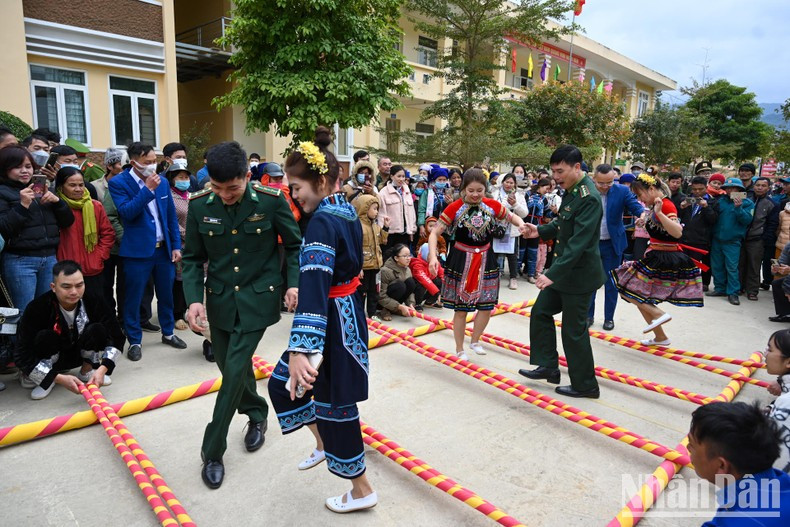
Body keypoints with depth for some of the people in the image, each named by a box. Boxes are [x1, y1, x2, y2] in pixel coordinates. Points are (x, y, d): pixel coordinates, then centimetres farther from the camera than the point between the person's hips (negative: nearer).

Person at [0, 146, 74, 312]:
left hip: (50, 258, 5)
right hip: (20, 261, -5)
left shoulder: (42, 189, 15)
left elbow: (67, 222, 12)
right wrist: (22, 205, -18)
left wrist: (56, 201, -4)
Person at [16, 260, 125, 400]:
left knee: (98, 330, -26)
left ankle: (87, 371, -2)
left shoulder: (92, 301, -24)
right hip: (47, 359, -2)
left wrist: (102, 369, -35)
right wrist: (60, 379, -39)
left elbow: (117, 337, -20)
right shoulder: (37, 308, -30)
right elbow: (23, 357, -29)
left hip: (78, 353, 2)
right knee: (45, 337, -33)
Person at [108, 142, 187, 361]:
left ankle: (168, 333, 31)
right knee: (133, 298, 5)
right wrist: (147, 189, -22)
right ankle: (135, 341, 19)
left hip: (164, 249, 5)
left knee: (166, 294, 15)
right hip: (137, 251, -4)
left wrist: (176, 245, 6)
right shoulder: (118, 183, -7)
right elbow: (126, 213, -20)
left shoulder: (163, 182, 7)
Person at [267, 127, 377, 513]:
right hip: (346, 311, 9)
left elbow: (314, 286, -35)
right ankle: (324, 444, 40)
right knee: (283, 381, 21)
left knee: (334, 404, 7)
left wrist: (298, 350, -42)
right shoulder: (345, 210, 5)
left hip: (334, 321, -9)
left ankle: (361, 491, 27)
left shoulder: (322, 223, -23)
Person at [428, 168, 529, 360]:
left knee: (486, 307, 8)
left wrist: (521, 224, -13)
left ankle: (475, 341, 33)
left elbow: (512, 216, 11)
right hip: (461, 260, -3)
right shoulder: (454, 208, -13)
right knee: (461, 309, 5)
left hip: (485, 260, 4)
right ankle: (459, 350, 24)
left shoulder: (492, 205, -4)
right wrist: (433, 256, -29)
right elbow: (435, 233, -14)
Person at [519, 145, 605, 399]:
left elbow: (578, 242, -30)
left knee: (574, 330, 2)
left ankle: (585, 385, 20)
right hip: (564, 269, 10)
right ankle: (548, 366, 27)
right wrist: (541, 231, 8)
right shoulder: (571, 190, 6)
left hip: (579, 274, -10)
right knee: (541, 312, 15)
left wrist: (553, 274, -33)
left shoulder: (589, 198, -24)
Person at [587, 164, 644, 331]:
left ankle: (609, 317, 22)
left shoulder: (622, 191, -8)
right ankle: (588, 315, 22)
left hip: (613, 244, 0)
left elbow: (635, 206, -17)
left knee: (611, 282, 9)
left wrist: (643, 213, -40)